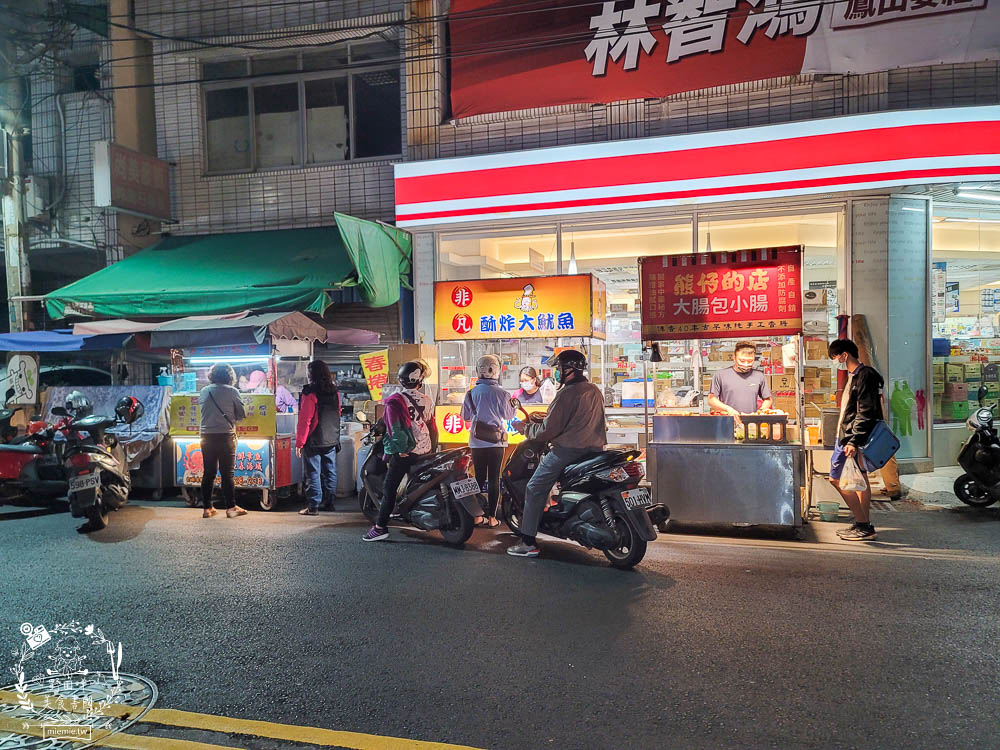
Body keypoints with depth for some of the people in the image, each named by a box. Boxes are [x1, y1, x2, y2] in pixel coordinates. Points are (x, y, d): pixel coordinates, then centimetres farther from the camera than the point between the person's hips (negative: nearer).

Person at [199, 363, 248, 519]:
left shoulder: (204, 391, 5)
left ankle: (207, 508, 14)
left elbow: (203, 411, 11)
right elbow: (242, 414, -3)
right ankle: (231, 507, 5)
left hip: (207, 436, 4)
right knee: (227, 473, 2)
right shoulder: (232, 391, -6)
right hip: (226, 435, -3)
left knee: (208, 473, 9)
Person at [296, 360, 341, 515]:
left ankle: (313, 506, 1)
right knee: (330, 472, 12)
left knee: (313, 473, -1)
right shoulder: (335, 392, 5)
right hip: (332, 440, 6)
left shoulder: (310, 393, -14)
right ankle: (329, 502, 19)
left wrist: (299, 442, -12)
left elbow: (305, 419, -15)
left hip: (314, 441, -6)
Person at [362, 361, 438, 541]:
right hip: (425, 450, 6)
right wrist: (433, 449, 20)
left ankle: (380, 527, -6)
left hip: (404, 452, -5)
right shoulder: (427, 400, 6)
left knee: (389, 489, -3)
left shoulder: (395, 399, -9)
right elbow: (433, 428, 11)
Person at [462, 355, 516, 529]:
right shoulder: (500, 393, -11)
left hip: (477, 442, 2)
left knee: (479, 477, 10)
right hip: (496, 441, -2)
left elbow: (465, 416, 6)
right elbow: (509, 415, 0)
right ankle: (491, 517, 5)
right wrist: (514, 405, 18)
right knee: (494, 479, 4)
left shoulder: (472, 393, -3)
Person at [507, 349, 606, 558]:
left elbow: (548, 430, -17)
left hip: (568, 450, -9)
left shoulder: (567, 394, -15)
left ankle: (528, 543, -1)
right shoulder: (595, 391, 12)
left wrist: (526, 428, 0)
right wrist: (544, 419, 26)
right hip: (595, 448, 9)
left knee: (535, 490, 1)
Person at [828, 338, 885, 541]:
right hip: (848, 436, 11)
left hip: (852, 437, -11)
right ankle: (864, 525, 20)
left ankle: (864, 526, -4)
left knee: (837, 478, -9)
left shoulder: (864, 376, -16)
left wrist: (853, 442, -26)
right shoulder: (855, 376, 15)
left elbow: (865, 413, -22)